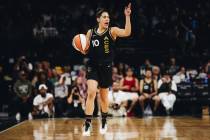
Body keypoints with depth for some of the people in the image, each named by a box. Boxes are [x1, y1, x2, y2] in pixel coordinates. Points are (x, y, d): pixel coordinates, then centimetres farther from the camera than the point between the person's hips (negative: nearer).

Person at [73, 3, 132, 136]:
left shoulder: (112, 31, -4)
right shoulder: (90, 33, 3)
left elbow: (127, 33, -22)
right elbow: (86, 51, 10)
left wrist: (127, 16, -31)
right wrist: (82, 49, -13)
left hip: (106, 67, 0)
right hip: (93, 66, 0)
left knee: (104, 96, 12)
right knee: (91, 93, -18)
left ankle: (104, 122, 34)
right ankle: (88, 123, -12)